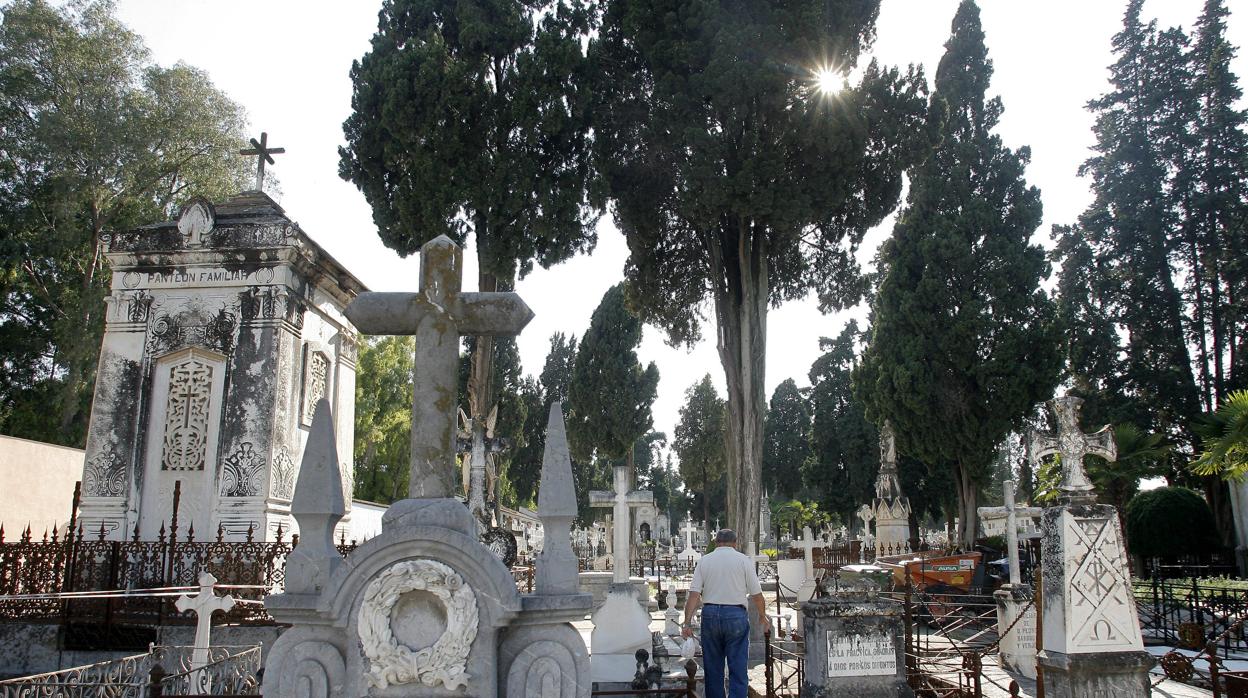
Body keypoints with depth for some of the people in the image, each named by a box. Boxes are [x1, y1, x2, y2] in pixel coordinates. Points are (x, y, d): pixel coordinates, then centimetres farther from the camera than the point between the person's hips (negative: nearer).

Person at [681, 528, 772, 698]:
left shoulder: (704, 561, 7)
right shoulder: (743, 560, 3)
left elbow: (694, 594, -1)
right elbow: (756, 594, 2)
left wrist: (687, 622, -2)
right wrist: (763, 616, 17)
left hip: (710, 614, 2)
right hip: (736, 615, -2)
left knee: (713, 668, 12)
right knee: (738, 668, 1)